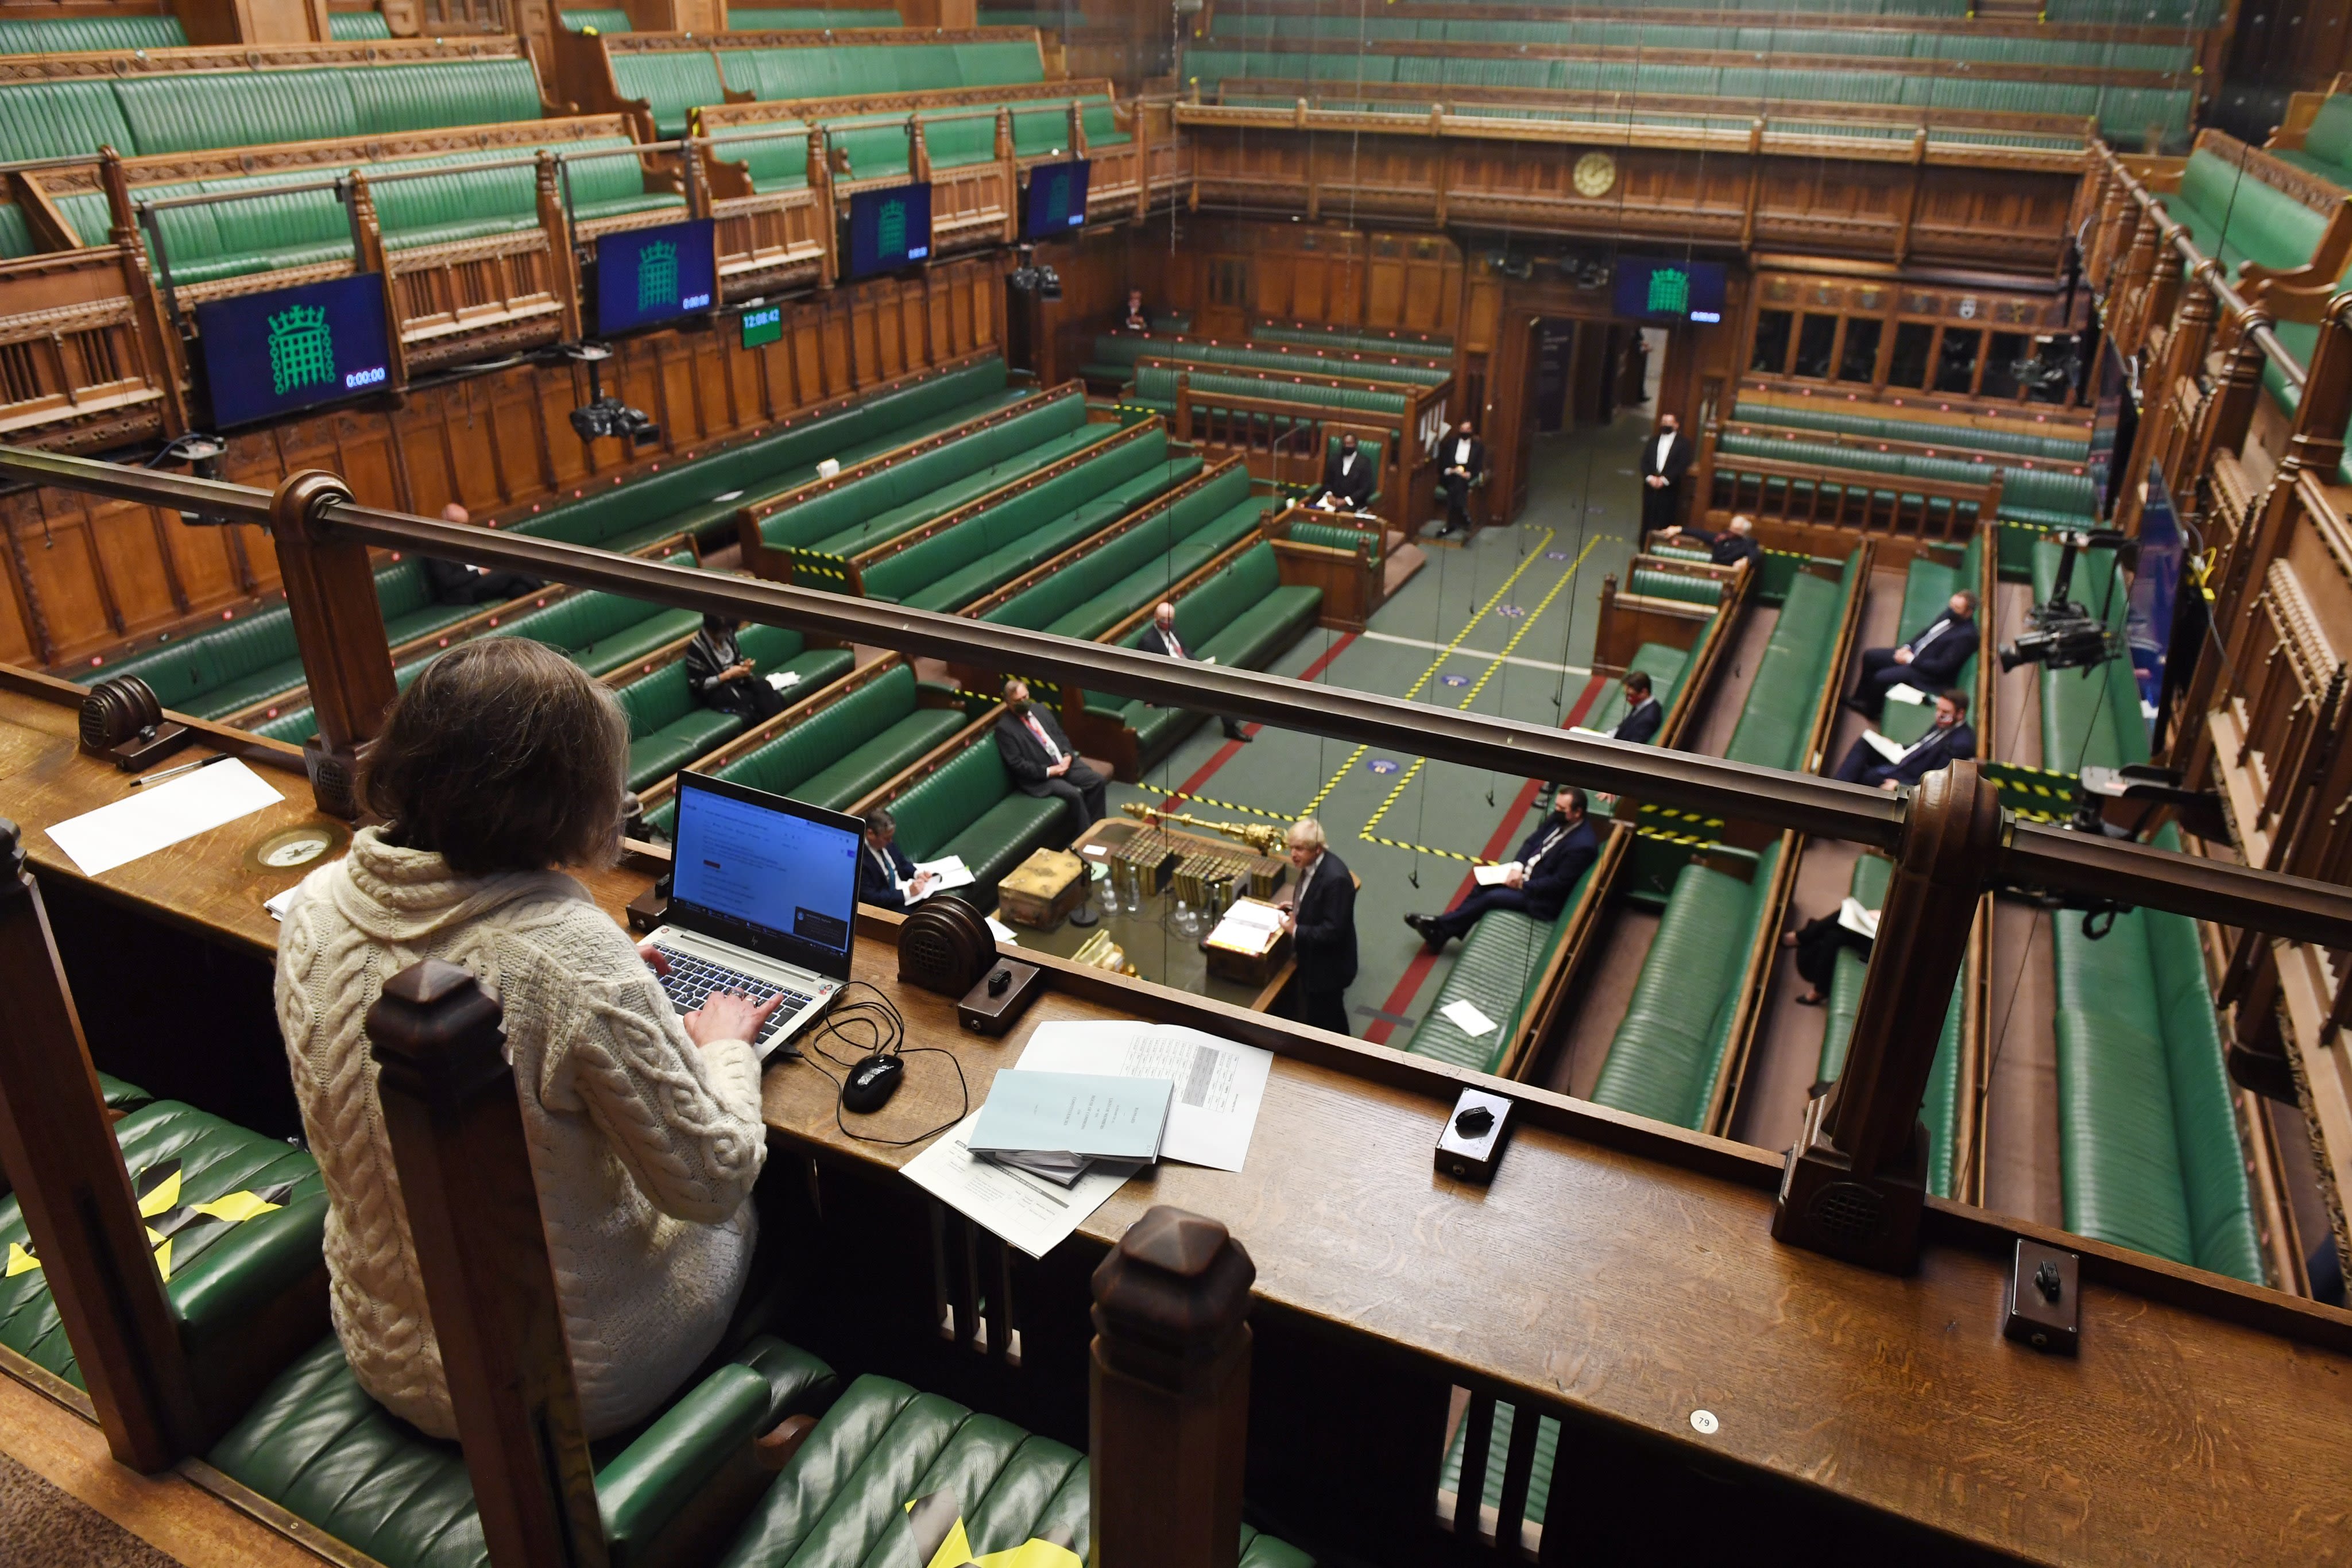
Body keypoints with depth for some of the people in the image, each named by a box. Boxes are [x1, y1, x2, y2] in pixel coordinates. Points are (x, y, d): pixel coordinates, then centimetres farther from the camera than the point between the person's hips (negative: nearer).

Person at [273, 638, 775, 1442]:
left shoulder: (316, 908, -13)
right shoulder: (572, 955, -32)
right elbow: (709, 1183, -20)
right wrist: (722, 1048, -2)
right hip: (566, 1387, -5)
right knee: (739, 1206, 25)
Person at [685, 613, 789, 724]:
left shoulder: (727, 635, 1)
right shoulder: (696, 648, -16)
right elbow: (698, 686, -15)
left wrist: (745, 666, -9)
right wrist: (728, 675, -20)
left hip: (737, 679, 6)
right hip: (716, 691, -6)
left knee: (765, 688, -27)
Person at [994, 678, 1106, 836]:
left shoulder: (1040, 710, 11)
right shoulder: (1004, 728, -10)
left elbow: (1060, 735, 16)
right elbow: (1017, 764, -15)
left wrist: (1068, 756, -4)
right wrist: (1049, 771, -17)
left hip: (1064, 763, 7)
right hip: (1039, 776, -7)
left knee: (1097, 781, -11)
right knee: (1074, 794, -28)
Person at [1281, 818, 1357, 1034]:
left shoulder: (1335, 878, -32)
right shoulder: (1311, 865, -4)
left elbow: (1333, 930, -29)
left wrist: (1295, 930, -22)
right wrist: (1296, 907, 2)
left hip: (1328, 967, -9)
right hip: (1310, 960, 9)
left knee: (1327, 1022, 10)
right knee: (1308, 1016, 24)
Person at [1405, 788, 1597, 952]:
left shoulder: (1582, 846, -26)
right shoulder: (1557, 820, -2)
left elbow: (1559, 883, -24)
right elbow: (1531, 842, 6)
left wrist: (1522, 885, -19)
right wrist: (1517, 866, -12)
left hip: (1541, 898, -8)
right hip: (1524, 874, 8)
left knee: (1491, 897, -17)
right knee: (1484, 886, -6)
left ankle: (1441, 927, -6)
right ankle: (1443, 931, -6)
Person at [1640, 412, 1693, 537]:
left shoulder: (1683, 444, 2)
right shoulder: (1653, 442, 14)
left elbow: (1683, 465, -7)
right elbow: (1644, 462, 6)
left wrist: (1665, 480, -16)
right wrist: (1650, 478, -11)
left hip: (1669, 488, -3)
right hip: (1651, 486, 3)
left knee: (1665, 520, -5)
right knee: (1648, 518, 5)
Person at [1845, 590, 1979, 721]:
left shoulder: (1966, 636, -24)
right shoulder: (1950, 614, 0)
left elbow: (1942, 667, -24)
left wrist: (1911, 660, -19)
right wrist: (1907, 647, -1)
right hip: (1912, 652, 9)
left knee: (1881, 677, -22)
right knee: (1869, 656, 6)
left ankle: (1872, 711, 5)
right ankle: (1861, 700, 19)